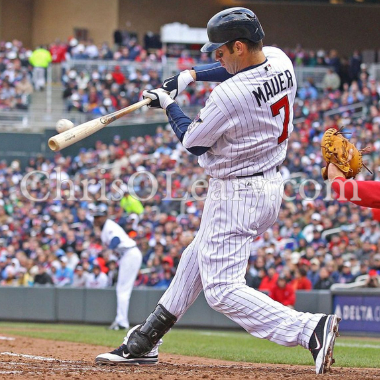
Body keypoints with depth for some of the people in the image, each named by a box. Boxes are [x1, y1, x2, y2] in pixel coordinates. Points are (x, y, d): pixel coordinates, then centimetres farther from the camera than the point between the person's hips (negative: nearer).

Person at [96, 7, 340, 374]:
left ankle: (311, 328, -22)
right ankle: (146, 341, 35)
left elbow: (193, 143, -10)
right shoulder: (279, 60, -3)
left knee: (222, 289, -8)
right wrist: (189, 75, 12)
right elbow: (240, 68, 21)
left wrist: (168, 105, 6)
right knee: (198, 258, 23)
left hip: (236, 194, -10)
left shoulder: (228, 96, -27)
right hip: (270, 184, 10)